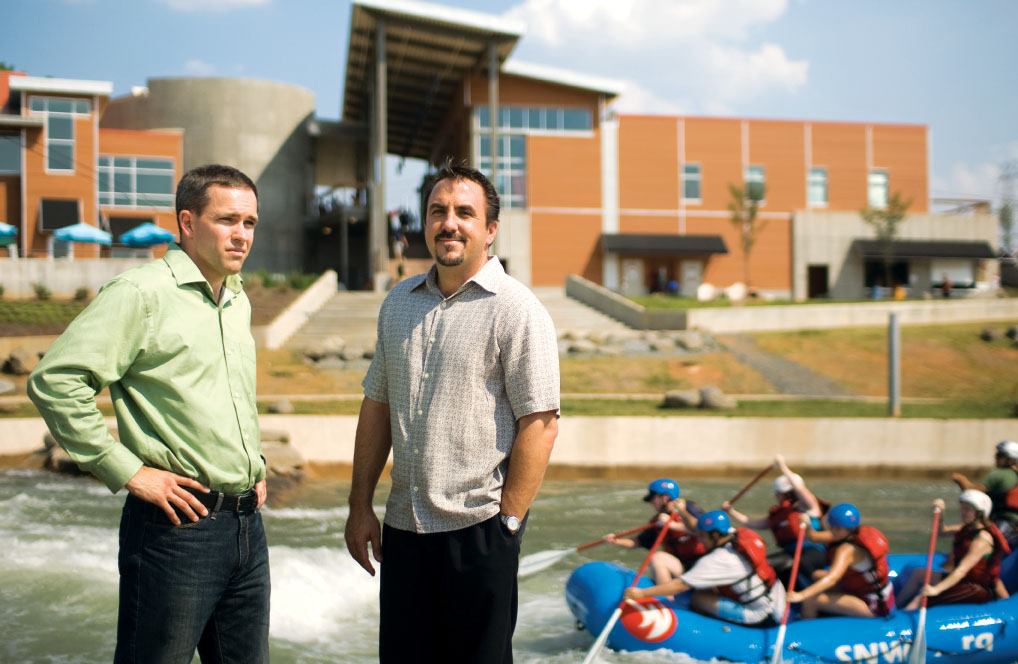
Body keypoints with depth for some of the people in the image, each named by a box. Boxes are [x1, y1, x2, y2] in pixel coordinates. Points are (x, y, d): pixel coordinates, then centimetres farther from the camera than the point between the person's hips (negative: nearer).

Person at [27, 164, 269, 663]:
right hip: (178, 524, -7)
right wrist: (128, 471, -17)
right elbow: (54, 380, -19)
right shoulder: (142, 293, -11)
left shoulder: (237, 300, 14)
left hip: (247, 523, 8)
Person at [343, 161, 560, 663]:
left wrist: (507, 521, -13)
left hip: (477, 529, -5)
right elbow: (376, 405, 14)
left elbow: (539, 423, -13)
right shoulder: (399, 302, 10)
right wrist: (360, 505, 11)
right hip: (402, 526, 5)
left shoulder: (516, 309, -9)